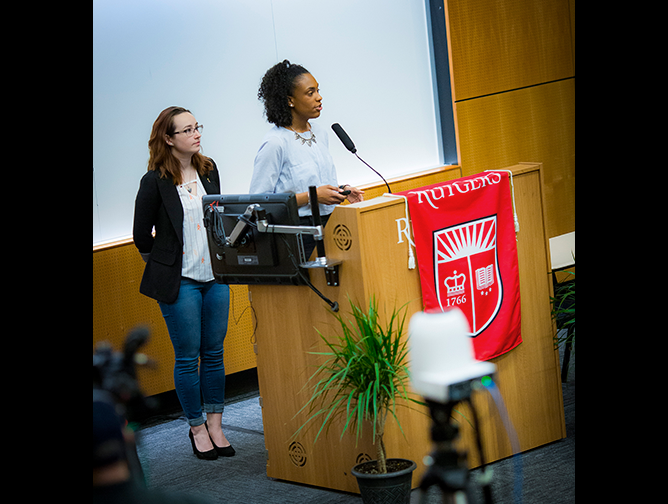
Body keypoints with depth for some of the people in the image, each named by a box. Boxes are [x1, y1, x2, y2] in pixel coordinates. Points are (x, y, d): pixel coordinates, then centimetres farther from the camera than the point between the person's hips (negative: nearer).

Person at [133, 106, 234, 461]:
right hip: (179, 282, -5)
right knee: (188, 357, 3)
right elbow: (142, 235, -2)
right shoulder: (155, 181, -10)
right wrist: (162, 267, 2)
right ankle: (197, 428, 15)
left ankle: (215, 425, 19)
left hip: (215, 277, 5)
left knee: (214, 353, 9)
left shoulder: (209, 170, 7)